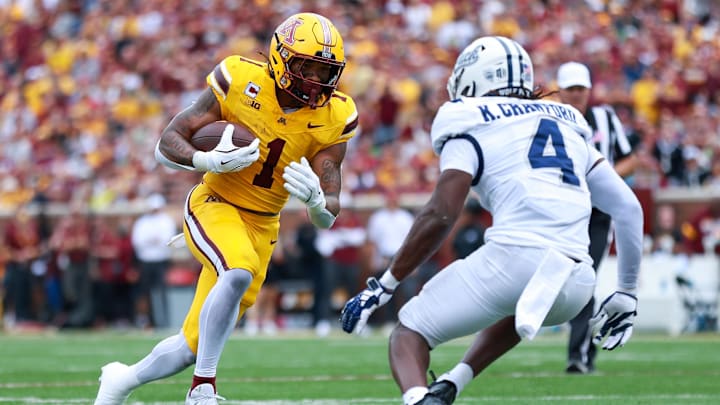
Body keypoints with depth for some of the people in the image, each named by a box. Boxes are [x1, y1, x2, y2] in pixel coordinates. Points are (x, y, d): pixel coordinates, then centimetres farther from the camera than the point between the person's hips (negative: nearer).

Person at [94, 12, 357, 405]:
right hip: (214, 206, -4)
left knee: (195, 344, 6)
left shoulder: (332, 118, -9)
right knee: (239, 274, -37)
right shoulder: (240, 81, -16)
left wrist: (315, 198, -33)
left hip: (261, 226, 4)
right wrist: (208, 161, -33)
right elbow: (166, 144, -12)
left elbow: (327, 217, -9)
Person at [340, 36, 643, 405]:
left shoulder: (471, 127, 11)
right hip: (576, 286, 6)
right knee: (517, 312, 41)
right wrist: (626, 294, 28)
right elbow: (628, 208, 21)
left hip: (513, 259, -5)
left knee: (410, 332, 9)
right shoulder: (569, 127, 27)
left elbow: (440, 216, -3)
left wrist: (384, 285, 3)